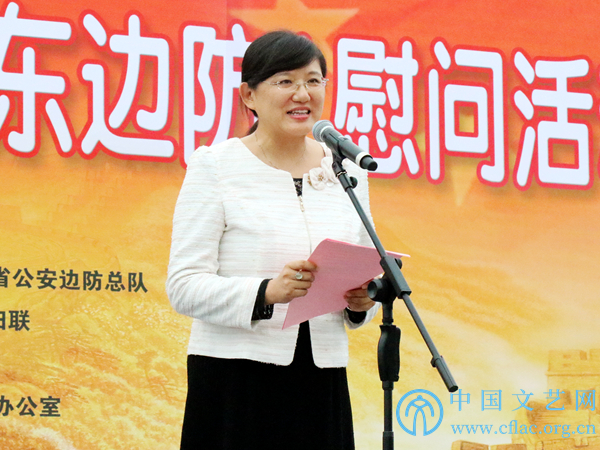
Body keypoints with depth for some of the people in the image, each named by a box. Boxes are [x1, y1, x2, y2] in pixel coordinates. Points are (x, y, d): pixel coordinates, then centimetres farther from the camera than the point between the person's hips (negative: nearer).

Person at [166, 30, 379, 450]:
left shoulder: (347, 170, 11)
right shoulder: (215, 165, -2)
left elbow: (366, 275, 18)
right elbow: (185, 286, -9)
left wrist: (362, 303, -5)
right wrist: (267, 292, -24)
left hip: (321, 383, 4)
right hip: (236, 383, -4)